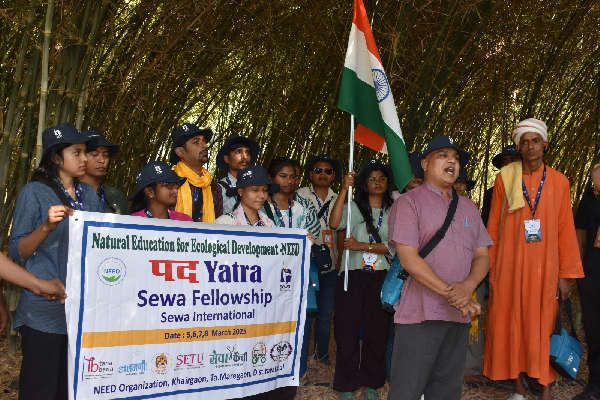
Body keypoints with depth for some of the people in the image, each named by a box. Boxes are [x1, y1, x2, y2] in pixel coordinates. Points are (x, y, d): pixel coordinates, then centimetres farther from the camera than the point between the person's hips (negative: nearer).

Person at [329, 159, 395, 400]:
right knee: (348, 328, 2)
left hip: (381, 277, 1)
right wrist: (344, 189, -17)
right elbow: (335, 224, -15)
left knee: (376, 329, 8)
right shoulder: (354, 207, 4)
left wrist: (361, 246, -15)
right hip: (352, 274, -1)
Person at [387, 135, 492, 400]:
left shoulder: (468, 208, 16)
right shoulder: (409, 202, -3)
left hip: (460, 315, 6)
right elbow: (409, 258, -12)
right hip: (420, 312, -6)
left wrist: (467, 286, -12)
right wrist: (449, 292, -17)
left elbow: (482, 256, 10)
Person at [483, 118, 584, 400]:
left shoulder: (559, 181, 4)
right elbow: (493, 225, 5)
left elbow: (566, 229, 4)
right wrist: (490, 267, 1)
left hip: (544, 266, 0)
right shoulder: (504, 178, 3)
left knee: (543, 326, 3)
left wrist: (566, 274, 0)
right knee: (511, 324, 4)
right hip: (509, 265, 0)